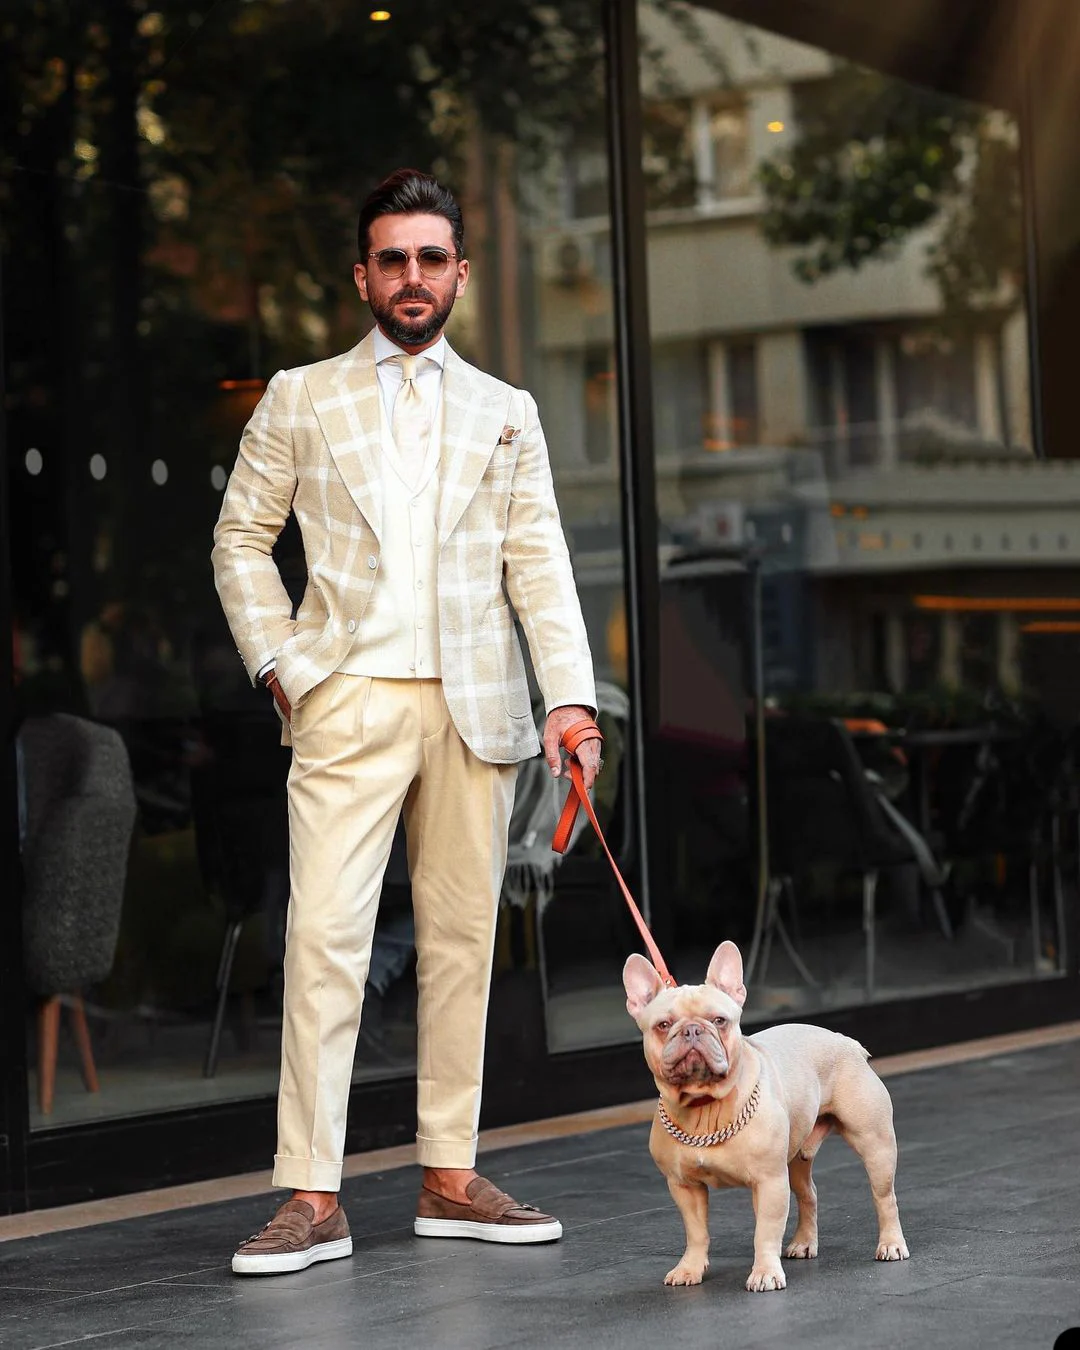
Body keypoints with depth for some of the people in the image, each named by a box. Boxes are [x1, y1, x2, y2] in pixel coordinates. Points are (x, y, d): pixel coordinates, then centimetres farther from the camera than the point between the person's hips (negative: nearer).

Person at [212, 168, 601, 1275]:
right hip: (349, 699, -2)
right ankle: (312, 1198, -10)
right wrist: (279, 664, -1)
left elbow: (539, 563, 8)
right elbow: (240, 538, 11)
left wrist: (571, 696, -3)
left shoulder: (506, 414, 15)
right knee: (325, 934, -11)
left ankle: (449, 1180, 12)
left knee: (462, 938, 4)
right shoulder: (300, 399, 10)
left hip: (475, 706, 3)